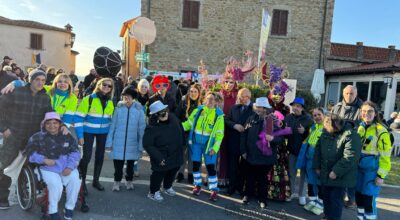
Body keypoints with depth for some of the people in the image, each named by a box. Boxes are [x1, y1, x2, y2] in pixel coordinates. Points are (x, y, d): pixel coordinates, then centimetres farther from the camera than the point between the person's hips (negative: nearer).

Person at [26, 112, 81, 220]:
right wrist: (44, 160, -16)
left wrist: (70, 167, -10)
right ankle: (53, 211, -5)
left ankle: (69, 207, 0)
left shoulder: (67, 136, 8)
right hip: (48, 168, -2)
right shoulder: (38, 137, 2)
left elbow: (75, 152, 5)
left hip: (67, 167, 3)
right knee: (56, 185, -29)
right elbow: (30, 152, -1)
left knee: (75, 181, -22)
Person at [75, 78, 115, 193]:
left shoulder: (110, 102, 4)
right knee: (86, 157, -8)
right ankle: (82, 181, 12)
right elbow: (78, 117, -11)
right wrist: (80, 135, -14)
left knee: (100, 156, 11)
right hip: (88, 132, -4)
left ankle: (96, 180, 27)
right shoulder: (89, 99, -10)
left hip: (103, 133, 5)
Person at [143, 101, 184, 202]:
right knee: (159, 174, 6)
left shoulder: (173, 118, -9)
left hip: (176, 155, 7)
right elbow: (147, 145, -23)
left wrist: (181, 143, 13)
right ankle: (153, 192, 32)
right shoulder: (151, 128, -26)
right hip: (162, 158, -6)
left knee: (173, 172, 24)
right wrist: (158, 158, -24)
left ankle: (167, 187, 50)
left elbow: (180, 130, 10)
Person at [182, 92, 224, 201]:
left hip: (209, 144, -3)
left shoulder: (219, 114, -6)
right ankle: (197, 185, 30)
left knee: (210, 166, -2)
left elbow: (220, 133, -6)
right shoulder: (198, 110, 0)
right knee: (196, 164, 10)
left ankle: (214, 190, 13)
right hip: (196, 142, 3)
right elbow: (188, 123, 3)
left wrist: (215, 147, -12)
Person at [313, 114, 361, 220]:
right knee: (326, 197, 19)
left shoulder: (351, 136, -20)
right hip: (325, 174, 7)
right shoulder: (326, 132, 2)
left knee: (336, 199, 3)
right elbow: (318, 149, 11)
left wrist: (336, 172, -23)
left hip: (340, 176, -7)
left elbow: (349, 157, -25)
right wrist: (317, 166, 7)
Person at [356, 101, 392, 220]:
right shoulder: (359, 127, 5)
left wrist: (381, 175, -12)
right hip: (358, 168, 6)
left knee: (368, 199, -1)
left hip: (372, 169, -6)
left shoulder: (381, 131, -12)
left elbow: (385, 156, -11)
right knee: (358, 197, 15)